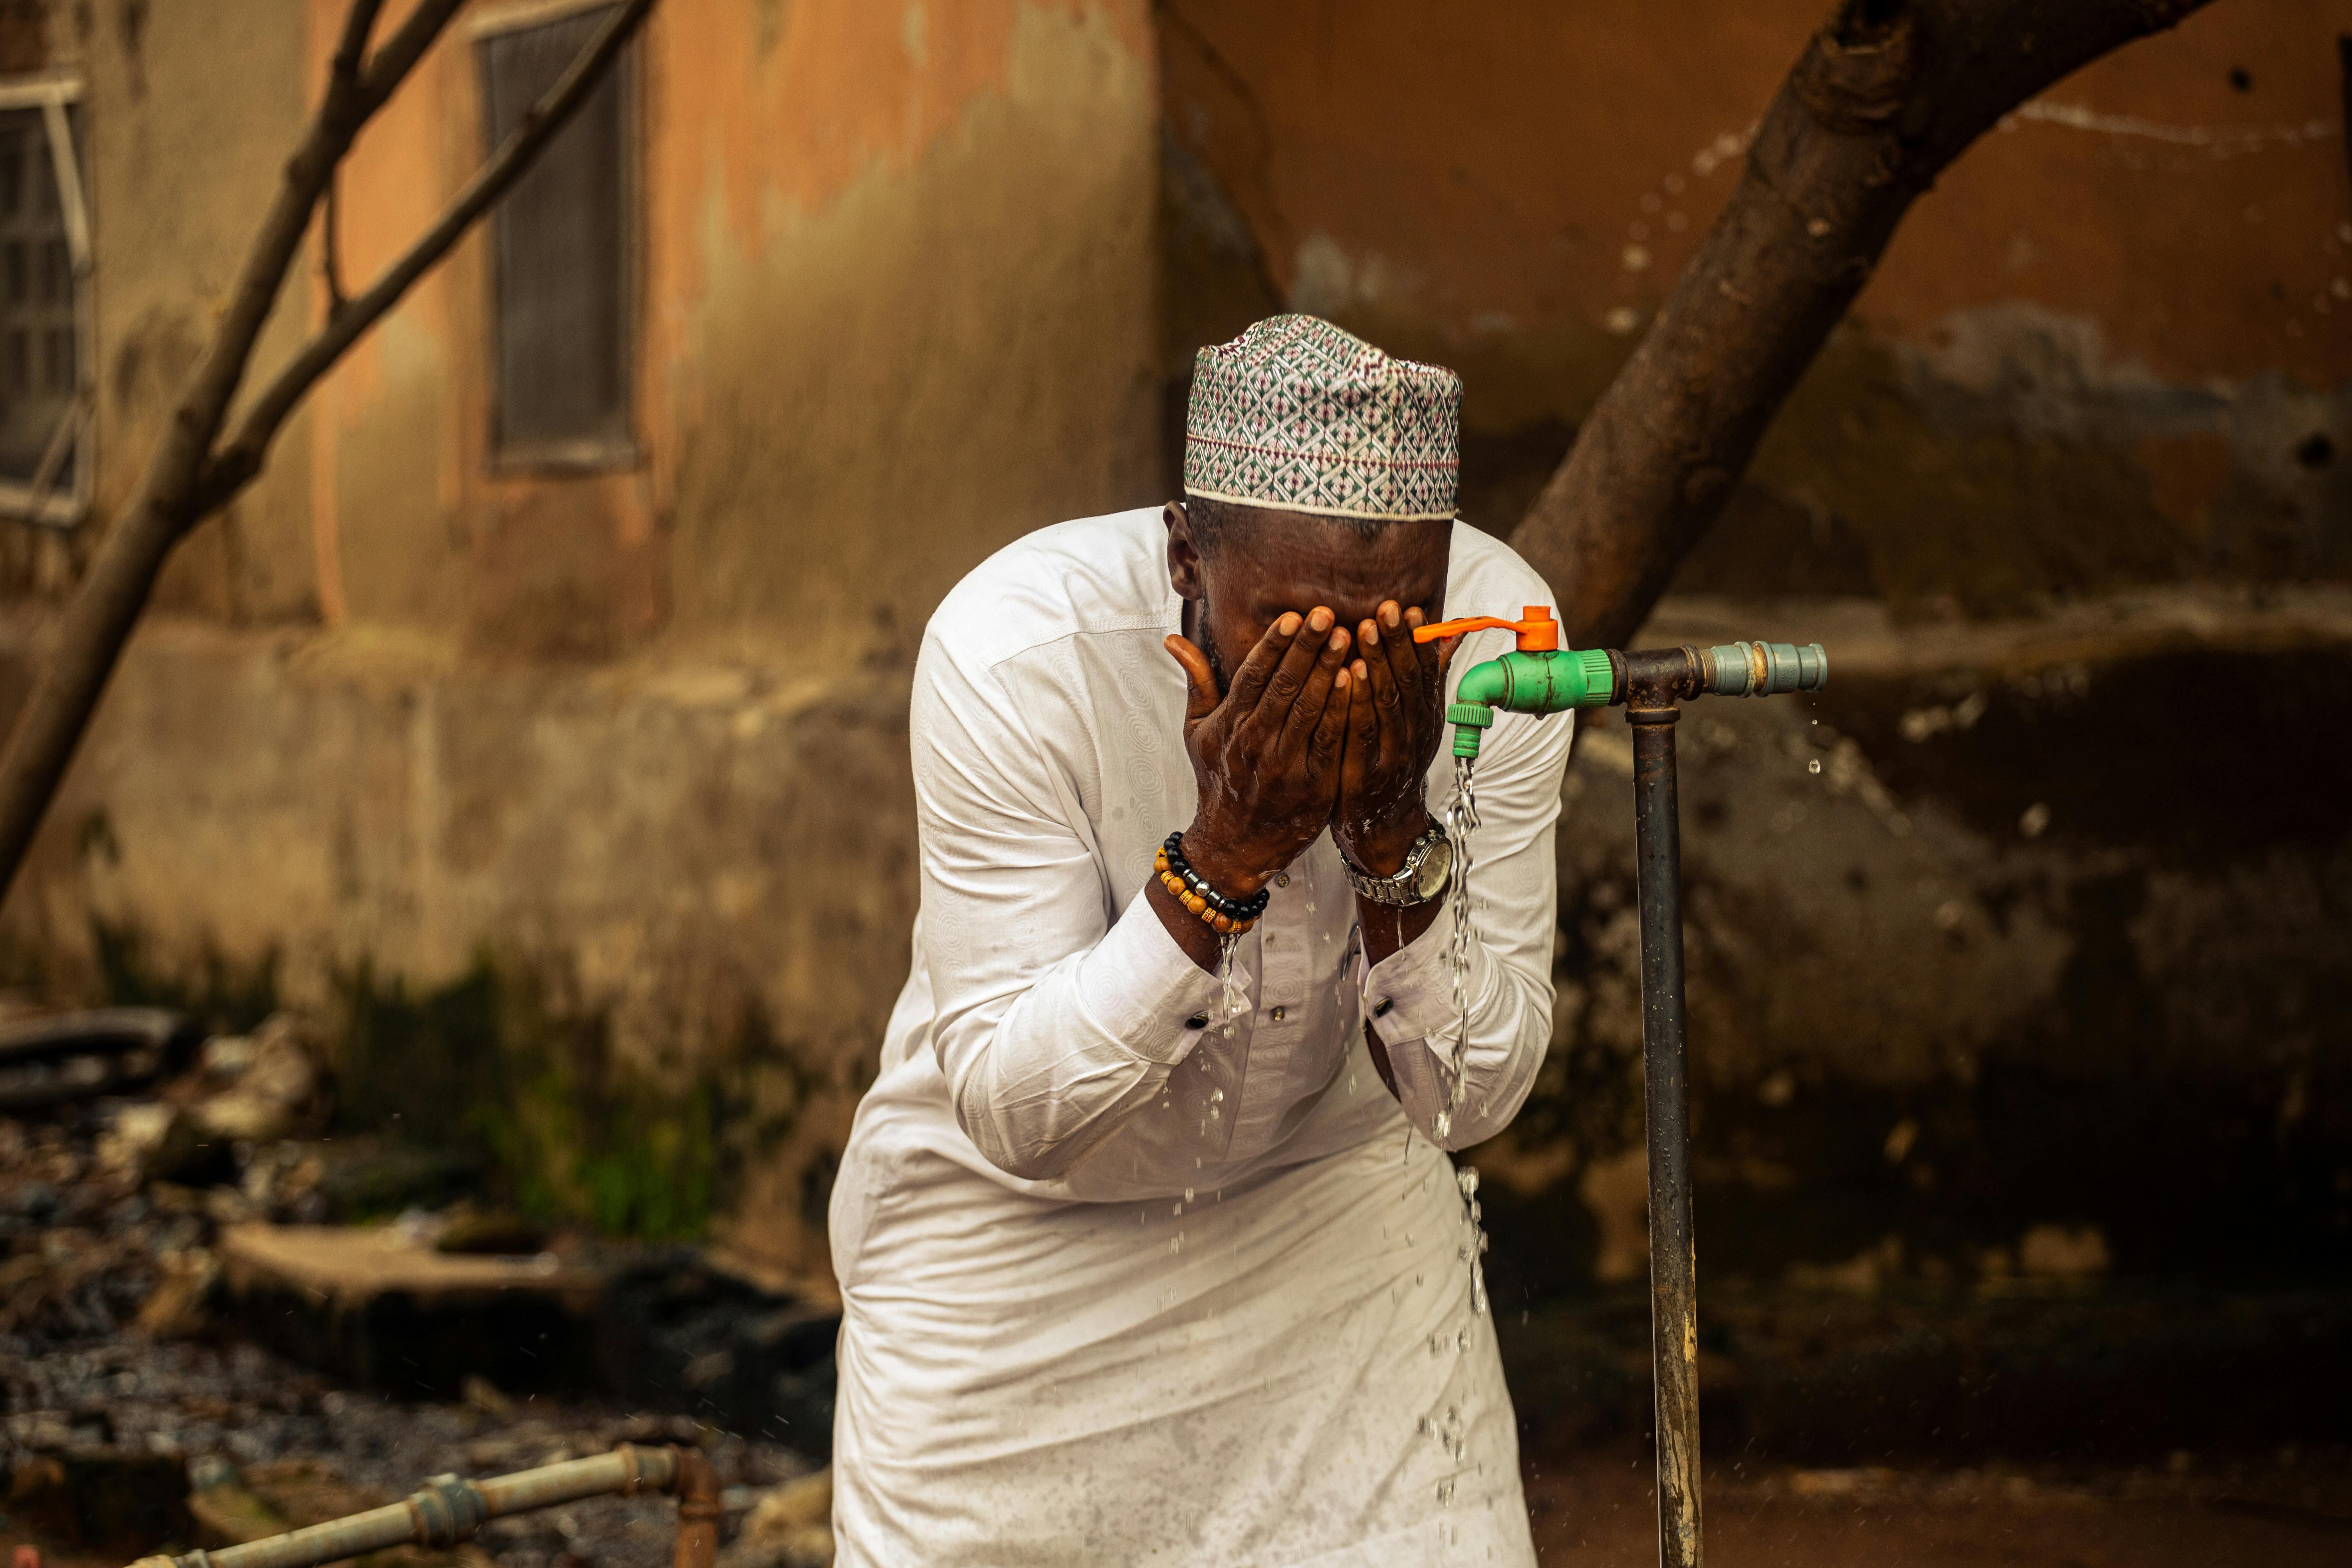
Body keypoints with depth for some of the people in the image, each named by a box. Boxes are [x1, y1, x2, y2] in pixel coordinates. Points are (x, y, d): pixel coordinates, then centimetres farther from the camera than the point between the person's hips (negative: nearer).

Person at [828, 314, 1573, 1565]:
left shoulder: (1498, 635, -23)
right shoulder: (1010, 653, -29)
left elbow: (1471, 1095, -18)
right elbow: (1007, 1107, -28)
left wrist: (1392, 832, -35)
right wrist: (1227, 853, -39)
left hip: (1335, 1197, 2)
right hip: (1018, 1224, -2)